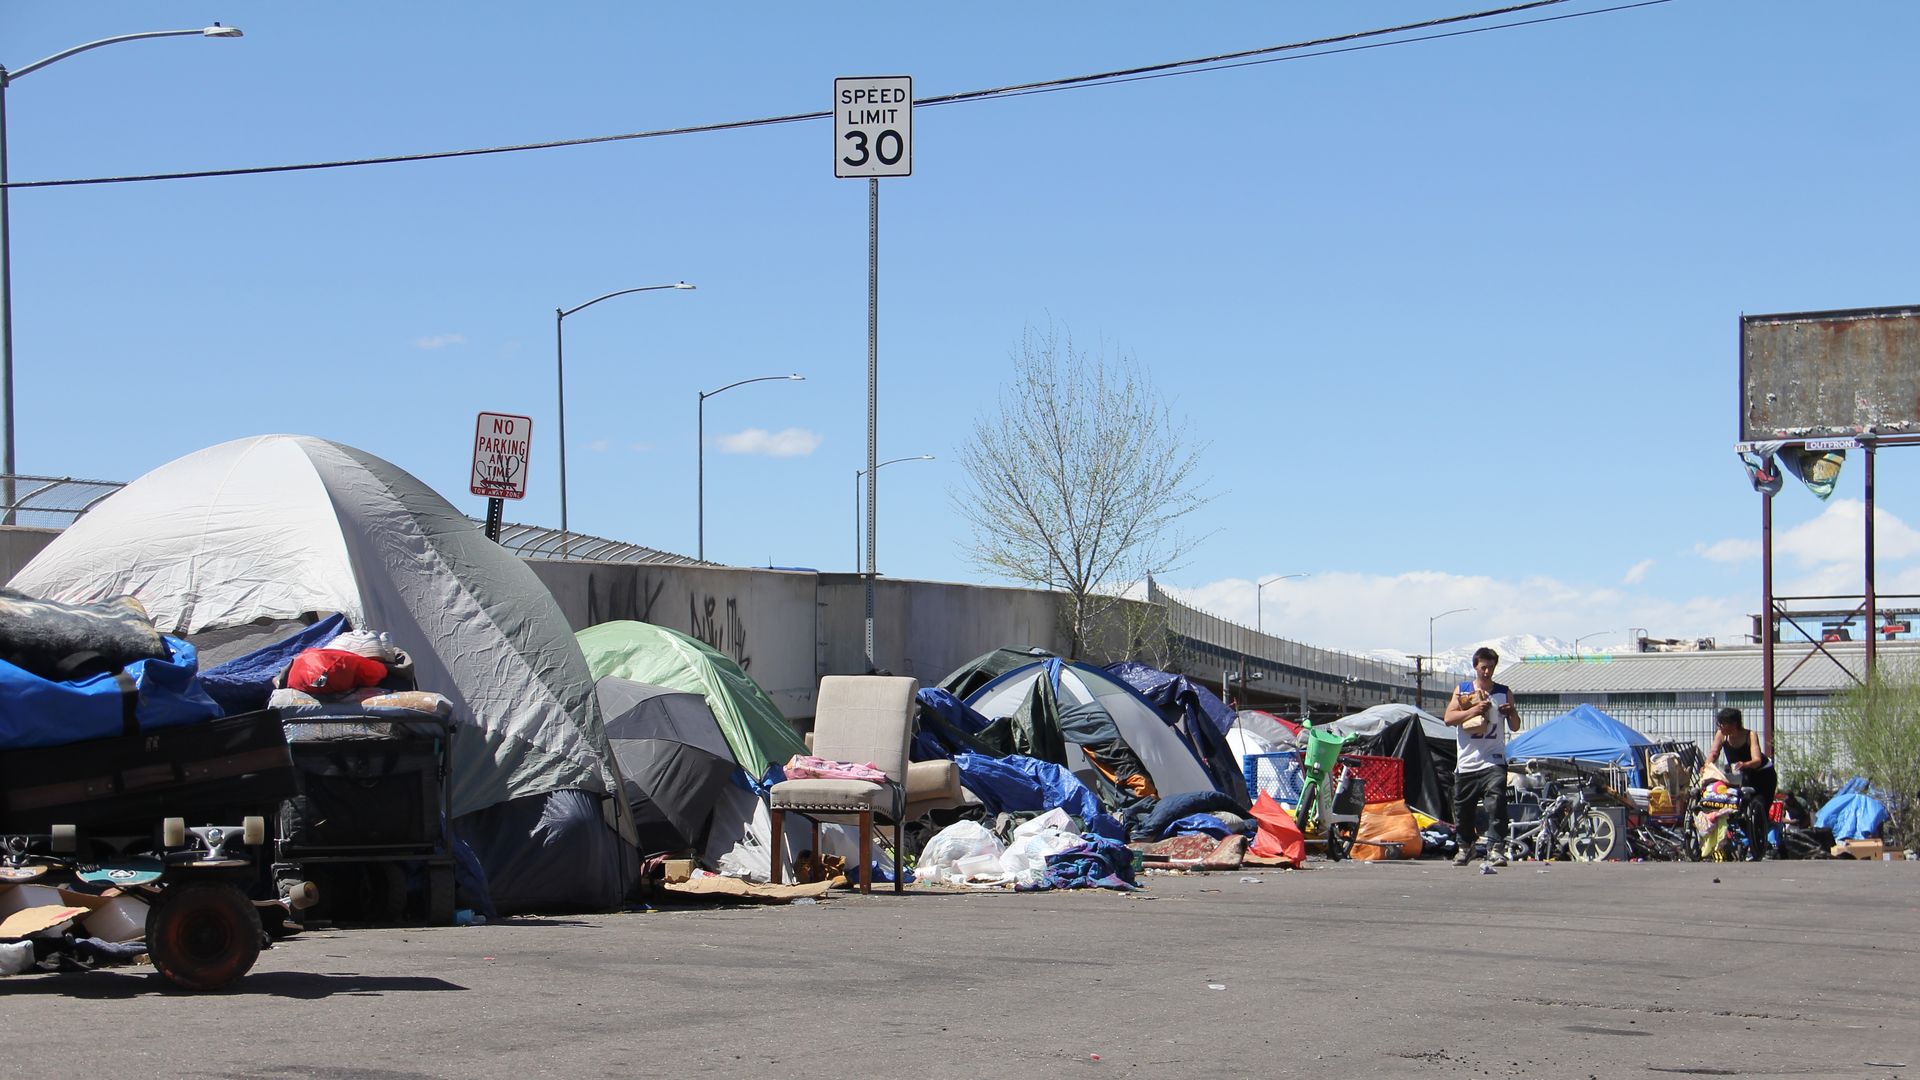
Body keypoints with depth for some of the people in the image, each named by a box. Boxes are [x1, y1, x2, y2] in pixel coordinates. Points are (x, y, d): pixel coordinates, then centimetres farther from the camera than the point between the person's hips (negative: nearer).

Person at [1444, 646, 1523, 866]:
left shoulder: (1504, 692, 9)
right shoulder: (1462, 690, 9)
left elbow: (1515, 727, 10)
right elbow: (1448, 718, -2)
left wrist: (1511, 713, -12)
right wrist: (1473, 710, -15)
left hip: (1493, 761, -1)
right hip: (1466, 762, 2)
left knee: (1497, 802, -20)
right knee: (1463, 808, 8)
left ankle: (1496, 848, -23)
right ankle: (1465, 847, 29)